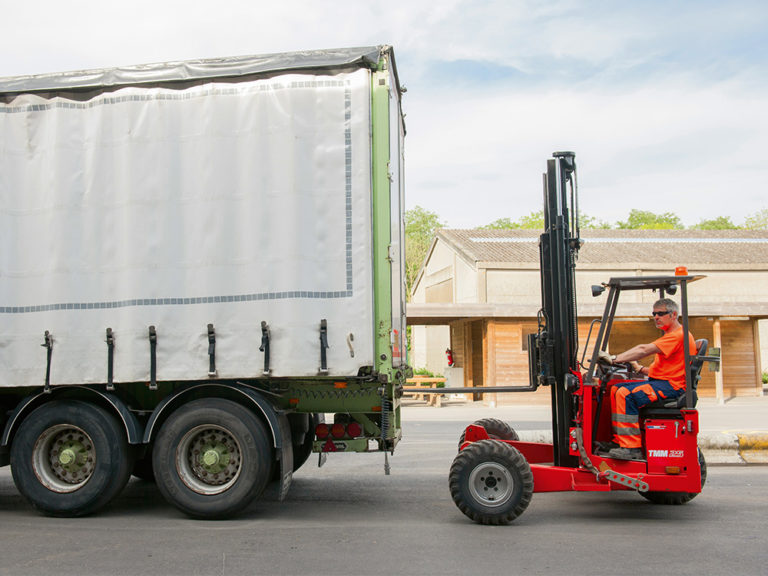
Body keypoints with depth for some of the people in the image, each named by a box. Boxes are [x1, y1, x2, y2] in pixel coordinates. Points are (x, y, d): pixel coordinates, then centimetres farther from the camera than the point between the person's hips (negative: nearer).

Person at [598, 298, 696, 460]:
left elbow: (644, 350, -21)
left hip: (671, 386, -11)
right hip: (659, 382, 11)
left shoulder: (678, 335, -12)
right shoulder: (670, 336, 23)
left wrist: (614, 358, -22)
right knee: (616, 389, 4)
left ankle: (631, 448, -27)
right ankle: (619, 441, -1)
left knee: (626, 394, -26)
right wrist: (640, 369, 10)